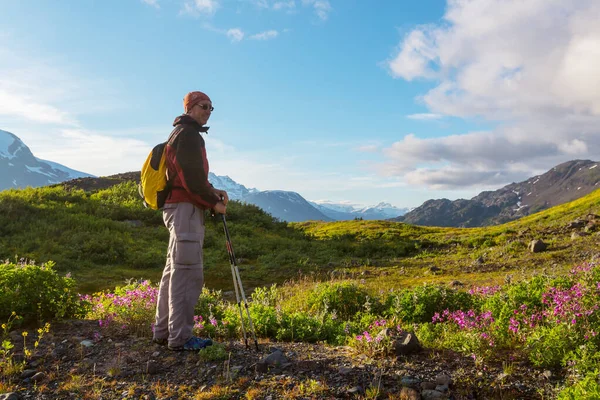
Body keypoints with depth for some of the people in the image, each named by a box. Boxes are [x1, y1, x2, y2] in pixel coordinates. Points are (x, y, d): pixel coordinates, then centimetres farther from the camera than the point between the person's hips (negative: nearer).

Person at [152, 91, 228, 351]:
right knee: (188, 273, -10)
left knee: (174, 270, 13)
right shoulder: (187, 135, -10)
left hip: (178, 208, 11)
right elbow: (191, 179, -18)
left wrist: (211, 191, 12)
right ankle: (180, 337, -7)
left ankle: (163, 332, 20)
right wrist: (214, 202, -8)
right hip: (185, 209, -11)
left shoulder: (183, 134, 23)